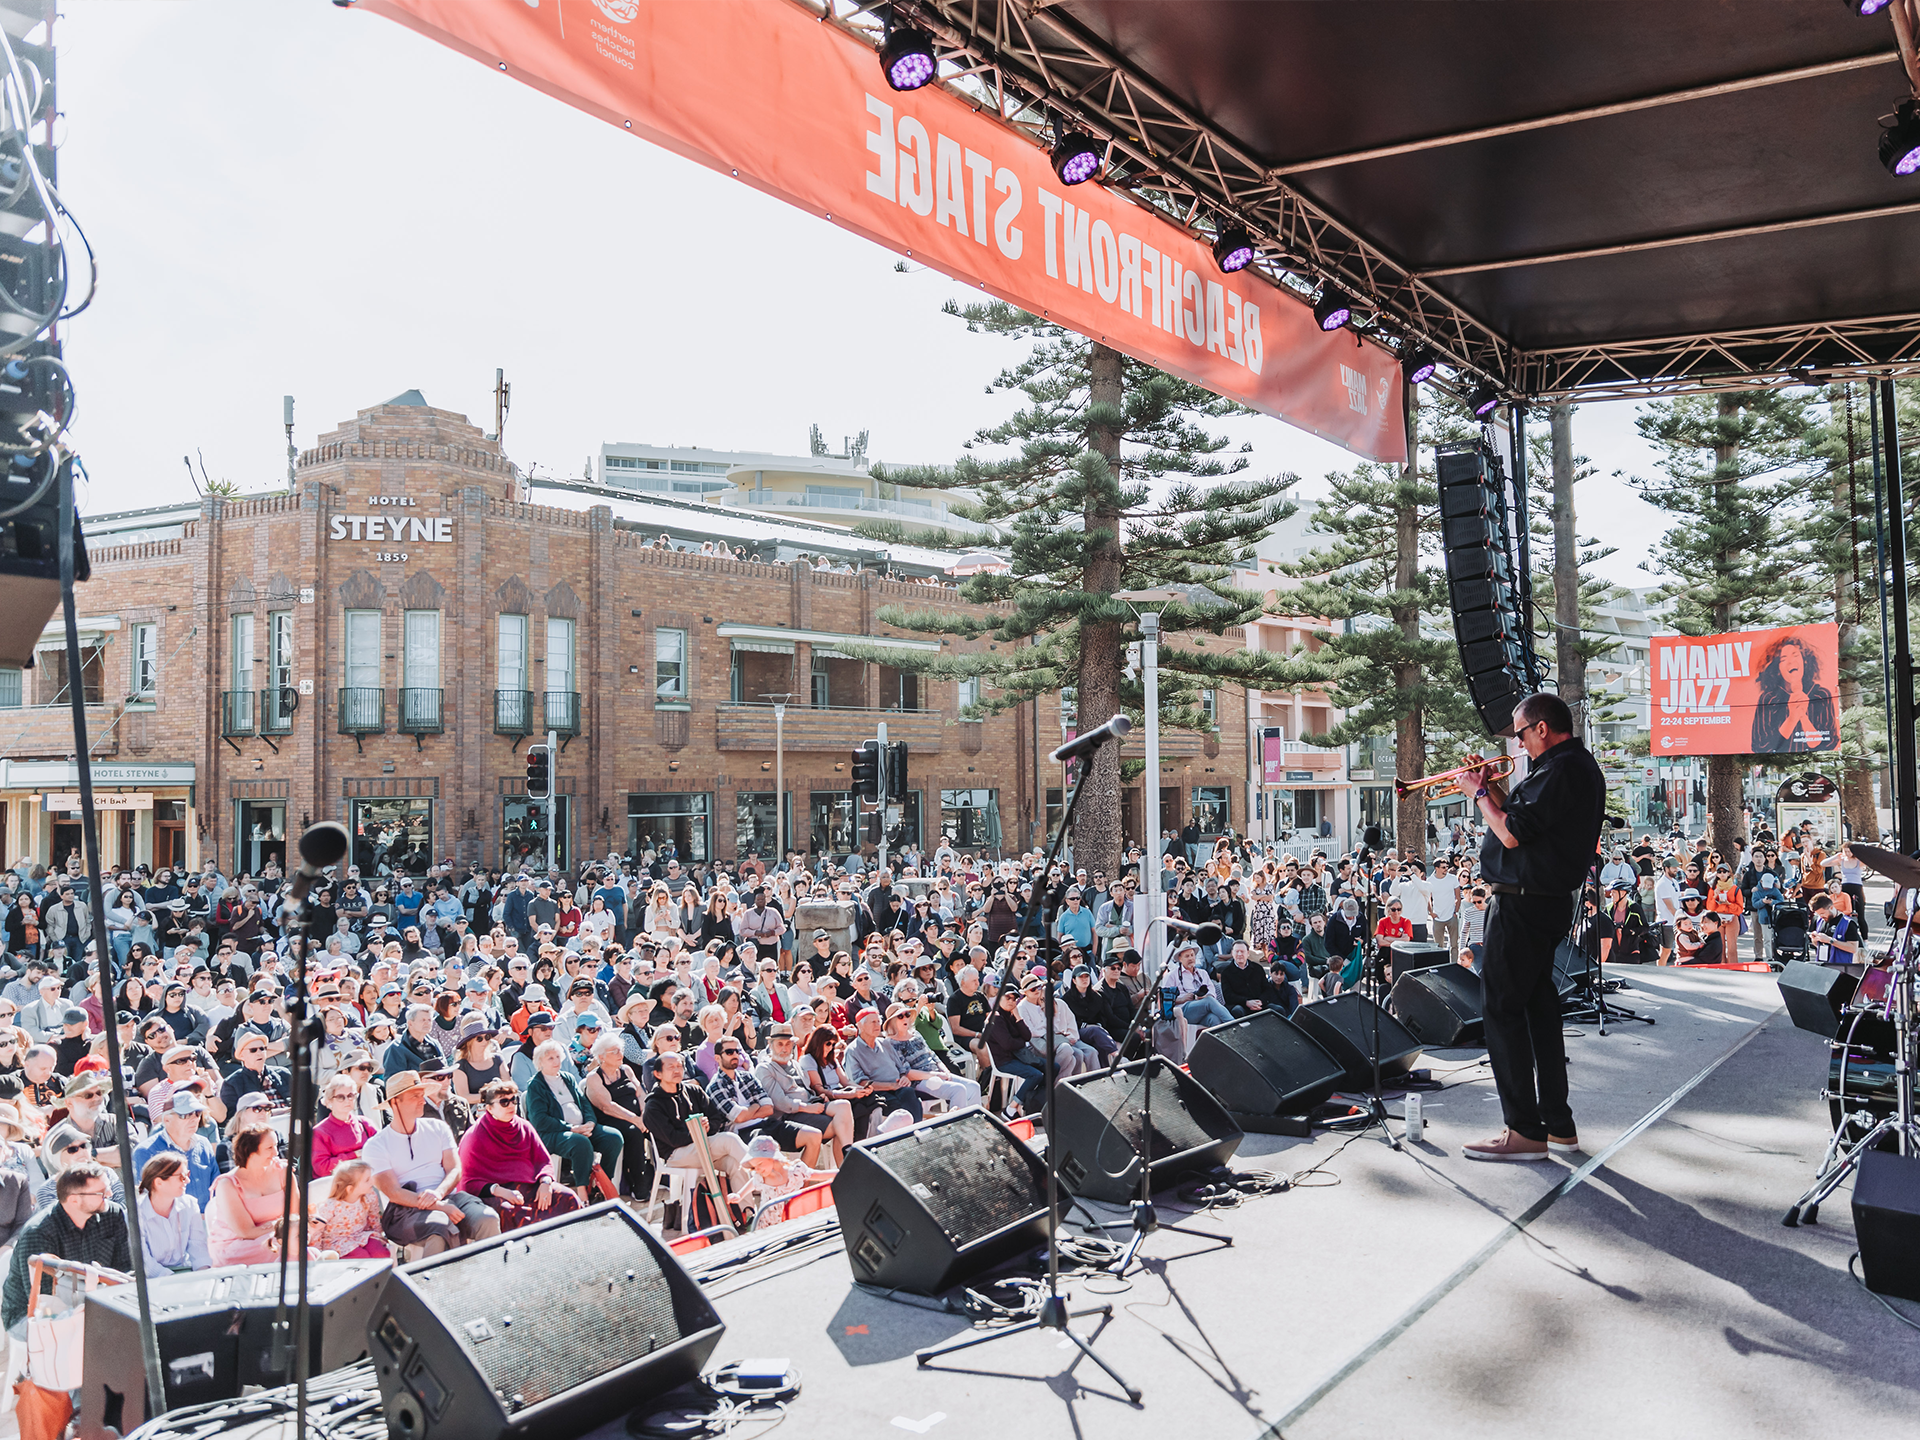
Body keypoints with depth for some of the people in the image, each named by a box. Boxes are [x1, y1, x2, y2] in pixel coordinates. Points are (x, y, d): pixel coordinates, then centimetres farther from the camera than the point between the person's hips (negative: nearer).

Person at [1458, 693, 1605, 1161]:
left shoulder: (1561, 771, -18)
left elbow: (1512, 835, -22)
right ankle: (1558, 1125, 22)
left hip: (1523, 906, -11)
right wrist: (1494, 789, 12)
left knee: (1502, 1010, -6)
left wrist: (1479, 793, -8)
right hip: (1548, 905, 11)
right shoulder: (1580, 767, 17)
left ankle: (1525, 1131, -3)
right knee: (1538, 1008, 15)